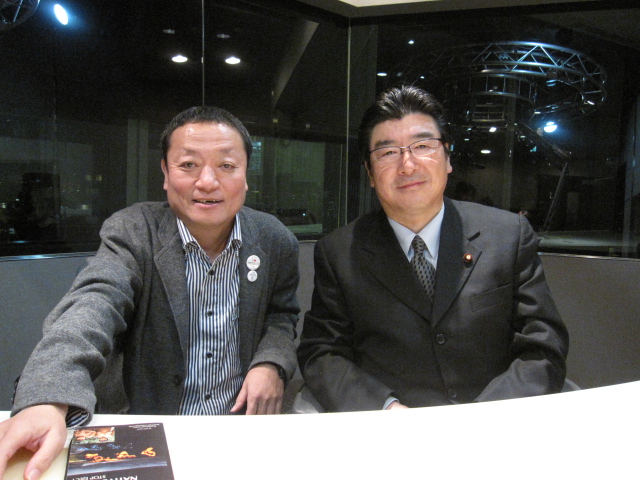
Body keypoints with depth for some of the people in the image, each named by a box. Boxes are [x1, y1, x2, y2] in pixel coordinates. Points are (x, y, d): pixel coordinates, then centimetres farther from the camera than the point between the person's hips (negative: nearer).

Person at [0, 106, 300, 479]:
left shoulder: (277, 241, 0)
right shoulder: (131, 232, -8)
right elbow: (95, 304, -24)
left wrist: (272, 363, -8)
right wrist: (48, 400, -42)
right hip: (145, 430, -1)